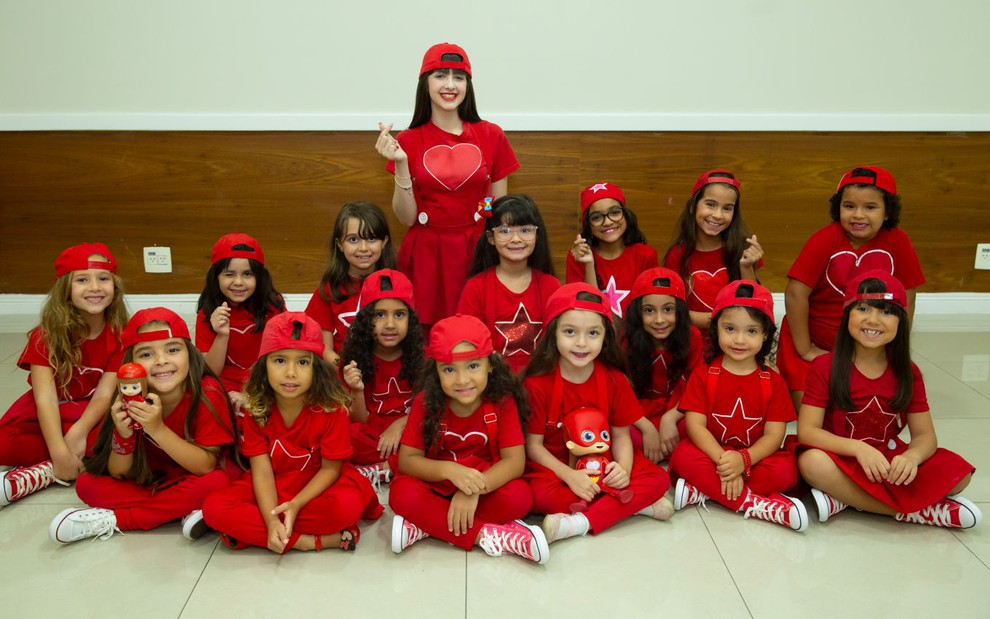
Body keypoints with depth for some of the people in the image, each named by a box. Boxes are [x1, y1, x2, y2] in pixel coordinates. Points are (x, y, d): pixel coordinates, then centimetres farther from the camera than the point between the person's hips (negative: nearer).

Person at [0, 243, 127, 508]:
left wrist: (79, 432, -34)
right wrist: (61, 452, -35)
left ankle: (28, 479, -28)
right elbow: (45, 397, -23)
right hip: (51, 417, 0)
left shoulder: (120, 335, -10)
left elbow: (105, 394, -15)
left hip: (96, 416, 1)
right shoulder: (46, 336, -13)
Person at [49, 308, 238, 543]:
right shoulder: (131, 398, -14)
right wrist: (123, 435, -31)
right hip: (152, 479, 4)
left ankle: (112, 520, -20)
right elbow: (119, 475, -11)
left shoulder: (207, 393, -25)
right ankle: (187, 509, -19)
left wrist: (158, 429, -35)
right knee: (86, 484, -13)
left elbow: (206, 466, -25)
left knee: (215, 483, -36)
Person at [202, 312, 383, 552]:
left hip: (316, 486, -3)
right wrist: (272, 521, -30)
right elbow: (262, 471, -14)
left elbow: (330, 468, -13)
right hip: (273, 487, 3)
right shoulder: (257, 410, -11)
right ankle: (319, 541, -25)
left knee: (348, 505, -35)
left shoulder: (332, 409, -17)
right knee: (214, 507, -25)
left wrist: (296, 504, -28)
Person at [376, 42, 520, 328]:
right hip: (427, 254, 0)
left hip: (477, 252, 0)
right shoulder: (408, 141, 2)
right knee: (428, 336, 1)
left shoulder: (491, 135, 2)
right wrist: (400, 164, -12)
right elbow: (407, 218, -1)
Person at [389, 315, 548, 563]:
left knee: (519, 497, -31)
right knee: (402, 492, -31)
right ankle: (489, 535, -27)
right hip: (438, 485, 0)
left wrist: (475, 491, -33)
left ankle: (425, 526, -22)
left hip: (488, 485, 0)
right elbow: (407, 459, -14)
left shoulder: (503, 401, -14)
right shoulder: (426, 402, -13)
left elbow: (515, 461, -17)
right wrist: (449, 470, -34)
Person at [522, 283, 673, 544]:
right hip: (555, 467, -3)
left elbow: (621, 435, -1)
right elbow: (533, 444, -12)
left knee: (658, 478, -18)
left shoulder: (614, 380, -6)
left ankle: (579, 523, -26)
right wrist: (569, 476, -25)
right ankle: (636, 504, -22)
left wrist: (624, 469, -22)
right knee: (539, 493, -35)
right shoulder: (537, 383, -15)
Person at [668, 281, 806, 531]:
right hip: (711, 454, -1)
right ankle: (755, 504, -30)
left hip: (755, 457, 1)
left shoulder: (773, 382, -1)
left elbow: (774, 435, -7)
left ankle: (701, 491, -27)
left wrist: (744, 460, -26)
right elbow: (695, 425, -11)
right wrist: (723, 461, -26)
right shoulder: (703, 374, -3)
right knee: (682, 456, -31)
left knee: (787, 470, -28)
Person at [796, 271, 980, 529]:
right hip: (842, 459, -4)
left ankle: (845, 499, -21)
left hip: (889, 461, 4)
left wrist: (911, 456, -26)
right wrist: (858, 448, -31)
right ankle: (917, 510, -24)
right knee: (812, 462, -37)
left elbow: (925, 435, -1)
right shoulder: (825, 367, -9)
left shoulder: (908, 372, 1)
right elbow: (806, 430, -16)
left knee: (957, 472, -20)